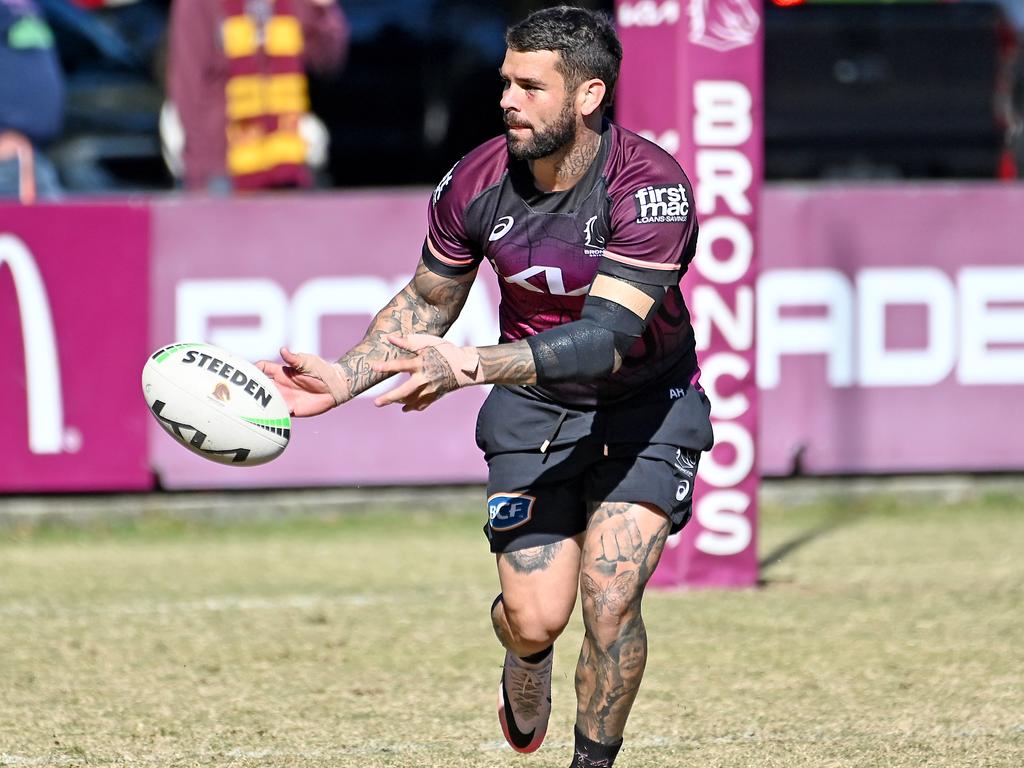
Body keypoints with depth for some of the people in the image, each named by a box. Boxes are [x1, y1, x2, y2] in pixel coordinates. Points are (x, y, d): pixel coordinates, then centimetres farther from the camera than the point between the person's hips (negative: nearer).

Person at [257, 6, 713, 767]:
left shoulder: (650, 186, -27)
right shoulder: (475, 183, -14)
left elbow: (607, 336, -36)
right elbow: (426, 304, 5)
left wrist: (471, 365, -46)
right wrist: (343, 378, -9)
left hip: (646, 408, -3)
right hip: (532, 409, 3)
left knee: (610, 602, -18)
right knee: (534, 617, -8)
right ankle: (527, 661, 32)